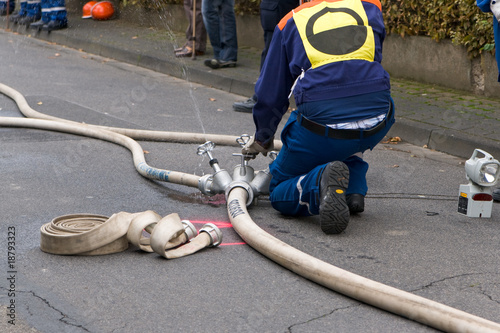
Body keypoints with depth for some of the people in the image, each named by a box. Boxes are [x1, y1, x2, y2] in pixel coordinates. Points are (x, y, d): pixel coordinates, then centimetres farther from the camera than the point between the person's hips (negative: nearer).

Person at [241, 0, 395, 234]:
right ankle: (354, 189, 17)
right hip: (376, 124, 3)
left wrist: (262, 139, 39)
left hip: (321, 124, -3)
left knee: (279, 193, 18)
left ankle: (321, 181, -14)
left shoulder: (290, 22, 18)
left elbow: (271, 94, 22)